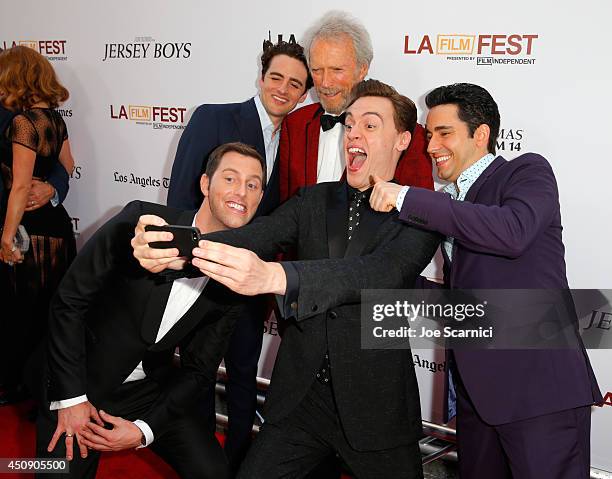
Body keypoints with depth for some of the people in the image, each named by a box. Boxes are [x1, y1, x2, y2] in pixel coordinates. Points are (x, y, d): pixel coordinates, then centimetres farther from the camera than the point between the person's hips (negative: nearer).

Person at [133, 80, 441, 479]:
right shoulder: (315, 200, 6)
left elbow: (382, 273, -28)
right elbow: (252, 238, -10)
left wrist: (272, 276, -44)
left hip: (375, 405, -3)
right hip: (300, 397, 3)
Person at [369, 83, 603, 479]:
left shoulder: (528, 171, -3)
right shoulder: (451, 204, 17)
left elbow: (513, 231, -26)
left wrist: (407, 198, -22)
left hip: (541, 386, -7)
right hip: (477, 390, 8)